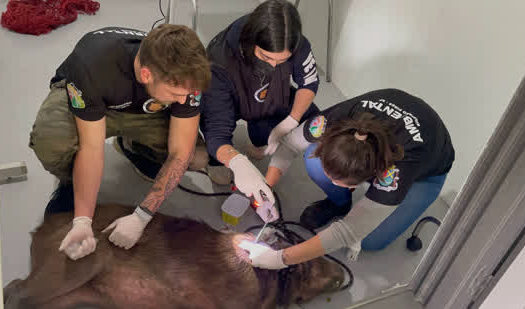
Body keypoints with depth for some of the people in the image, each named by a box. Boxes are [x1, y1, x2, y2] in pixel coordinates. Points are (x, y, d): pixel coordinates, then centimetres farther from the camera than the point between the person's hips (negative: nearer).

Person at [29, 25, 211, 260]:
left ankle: (133, 147, 10)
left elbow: (180, 153, -27)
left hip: (143, 109, 2)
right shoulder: (93, 65, -41)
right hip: (80, 99, -2)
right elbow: (91, 147, -33)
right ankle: (70, 184, 0)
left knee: (198, 157, -21)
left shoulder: (184, 75, -32)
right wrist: (82, 220, -35)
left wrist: (140, 217, -30)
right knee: (50, 141, -37)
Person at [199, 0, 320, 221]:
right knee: (220, 174, -21)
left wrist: (289, 123, -24)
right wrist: (237, 162, -64)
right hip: (227, 104, -4)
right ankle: (215, 157, 16)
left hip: (271, 100, 4)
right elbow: (217, 131, -42)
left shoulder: (296, 46, -31)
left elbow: (309, 82, -10)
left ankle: (260, 137, 14)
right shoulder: (219, 61, -41)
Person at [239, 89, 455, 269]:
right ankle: (339, 203, 2)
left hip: (427, 173, -3)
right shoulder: (339, 118, -36)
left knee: (371, 241, -21)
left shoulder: (395, 173, -45)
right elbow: (290, 145, -17)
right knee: (314, 160, -26)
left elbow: (348, 232, -40)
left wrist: (281, 258, -42)